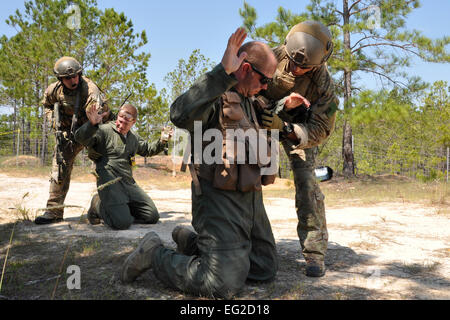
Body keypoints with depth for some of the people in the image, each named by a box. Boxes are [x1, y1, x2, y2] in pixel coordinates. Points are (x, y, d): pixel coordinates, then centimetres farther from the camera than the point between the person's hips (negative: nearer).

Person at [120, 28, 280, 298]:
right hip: (220, 198, -10)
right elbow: (181, 115, -38)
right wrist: (223, 72, -39)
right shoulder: (215, 93, -14)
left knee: (266, 270, 16)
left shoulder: (245, 99, 16)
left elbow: (265, 122, 38)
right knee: (224, 285, -14)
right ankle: (155, 254, 7)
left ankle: (192, 242, 27)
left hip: (250, 197, 10)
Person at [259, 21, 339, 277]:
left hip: (300, 128, -2)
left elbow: (320, 130, -25)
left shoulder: (324, 85, -27)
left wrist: (285, 127, -43)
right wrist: (283, 104, -41)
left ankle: (315, 253, -11)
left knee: (306, 180, -17)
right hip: (265, 121, 2)